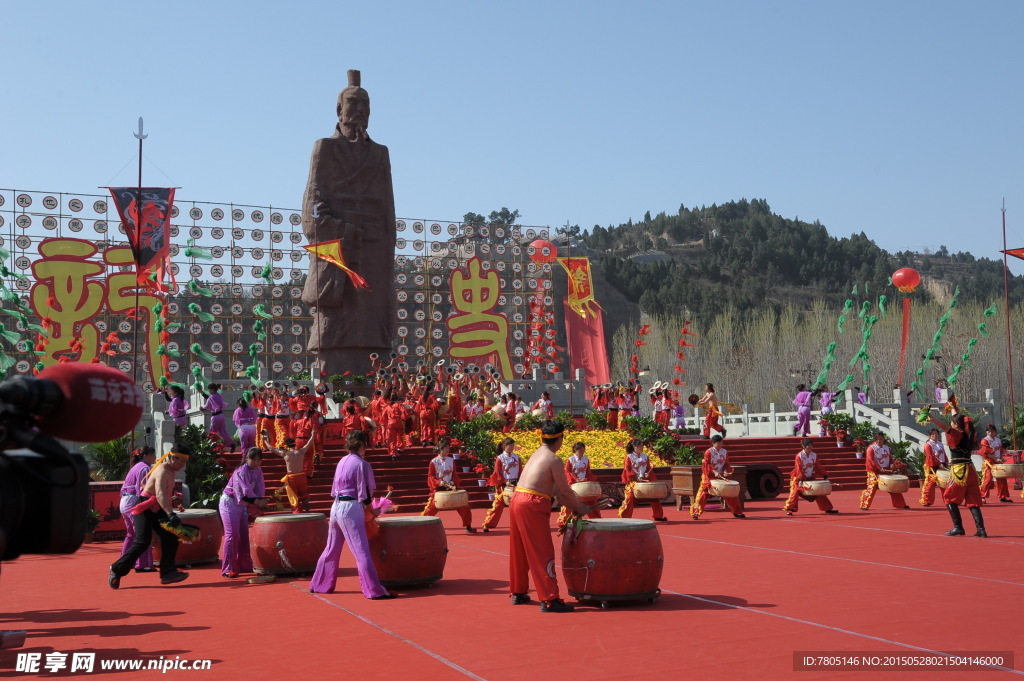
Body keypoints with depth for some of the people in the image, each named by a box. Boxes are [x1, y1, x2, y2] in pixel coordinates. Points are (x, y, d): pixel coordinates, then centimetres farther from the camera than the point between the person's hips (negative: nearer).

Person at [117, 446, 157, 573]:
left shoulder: (135, 467, 19)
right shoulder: (144, 468, -10)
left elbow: (124, 487, 20)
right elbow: (142, 490, -18)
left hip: (124, 502, 10)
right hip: (134, 503, -10)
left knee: (131, 534, 19)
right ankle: (142, 565, -7)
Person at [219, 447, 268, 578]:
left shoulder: (258, 471, 1)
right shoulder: (241, 472, -23)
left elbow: (260, 489, -1)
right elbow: (245, 493, -30)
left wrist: (261, 503, -16)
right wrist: (258, 502, -32)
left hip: (242, 505, 8)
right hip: (229, 503, -8)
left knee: (244, 535, 11)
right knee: (232, 535, -13)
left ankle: (244, 565, 21)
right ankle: (228, 569, -11)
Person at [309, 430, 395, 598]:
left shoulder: (342, 462, 12)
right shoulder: (362, 464, -10)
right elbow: (364, 495, -12)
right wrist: (372, 511, 4)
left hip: (336, 507, 8)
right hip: (351, 509, -8)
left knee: (331, 549, 19)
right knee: (362, 551, -8)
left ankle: (318, 585, 29)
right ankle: (374, 590, -7)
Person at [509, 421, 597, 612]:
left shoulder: (537, 454, 17)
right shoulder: (554, 460, -10)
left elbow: (555, 489, 20)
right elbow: (565, 490, -8)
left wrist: (573, 507, 19)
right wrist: (580, 508, 7)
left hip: (517, 501, 9)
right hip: (532, 506, -9)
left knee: (520, 551, 19)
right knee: (543, 554, -5)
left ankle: (518, 593, 30)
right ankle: (549, 600, -5)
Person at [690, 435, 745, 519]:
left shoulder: (725, 452, 8)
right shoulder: (709, 452, -7)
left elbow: (726, 464, 11)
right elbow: (706, 464, -13)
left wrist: (726, 471, -10)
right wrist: (714, 472, -25)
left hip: (721, 476, 5)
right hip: (709, 476, -5)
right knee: (704, 493, -15)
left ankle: (737, 512, 17)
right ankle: (695, 513, -10)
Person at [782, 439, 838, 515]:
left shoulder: (814, 455, 2)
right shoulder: (799, 456, -13)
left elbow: (818, 467, 6)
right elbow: (798, 468, -20)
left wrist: (825, 475, -4)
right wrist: (800, 479, -31)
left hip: (810, 478, 5)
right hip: (799, 478, -5)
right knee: (795, 492, -16)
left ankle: (828, 508, 17)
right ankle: (790, 509, -12)